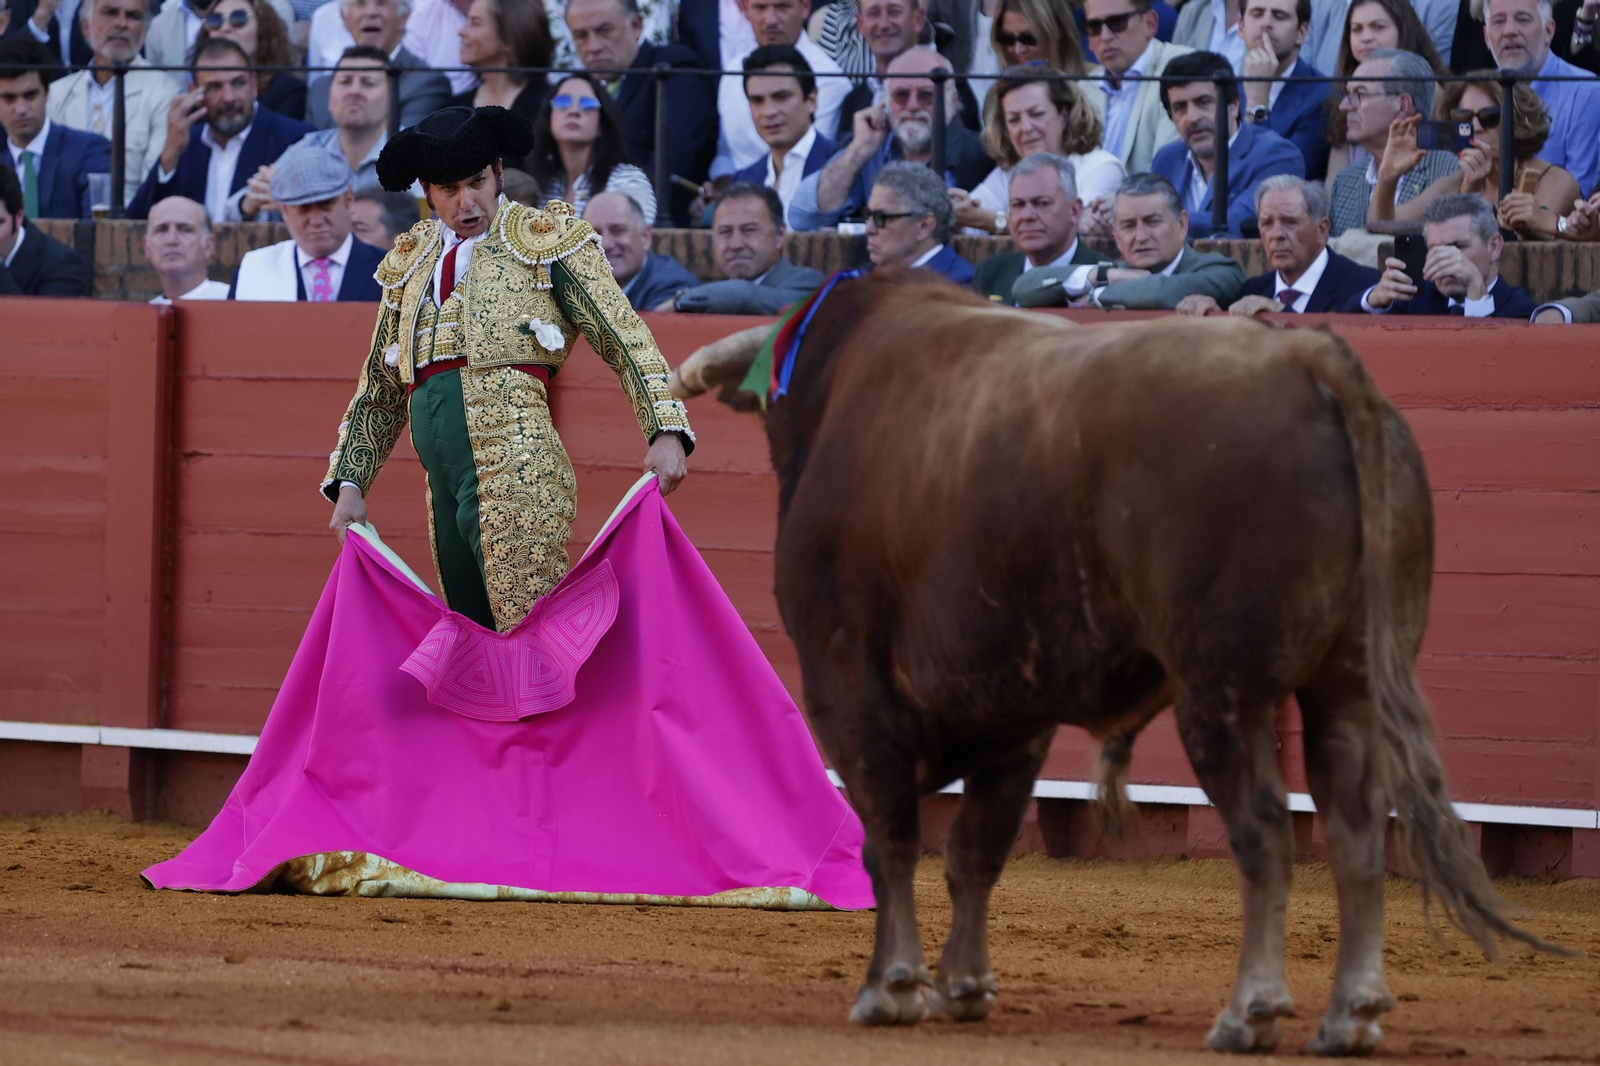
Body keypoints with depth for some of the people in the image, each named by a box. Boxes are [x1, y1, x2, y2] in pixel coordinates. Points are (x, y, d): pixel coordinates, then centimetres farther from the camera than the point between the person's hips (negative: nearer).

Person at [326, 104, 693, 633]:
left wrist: (666, 432, -13)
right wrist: (349, 483, 17)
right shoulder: (410, 263, 21)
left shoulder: (546, 239, 6)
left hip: (516, 471, -6)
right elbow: (379, 389, 27)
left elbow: (626, 340, 0)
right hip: (445, 487, 6)